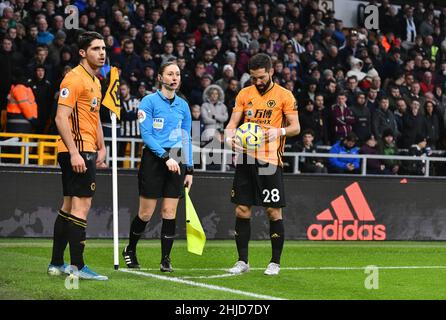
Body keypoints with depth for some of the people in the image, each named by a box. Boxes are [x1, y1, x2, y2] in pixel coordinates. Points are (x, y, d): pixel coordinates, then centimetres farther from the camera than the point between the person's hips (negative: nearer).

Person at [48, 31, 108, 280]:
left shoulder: (96, 82, 18)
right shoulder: (74, 78, -12)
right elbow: (61, 118, -19)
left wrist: (101, 148, 20)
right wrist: (74, 153, -24)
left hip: (86, 152, 10)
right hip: (77, 151, -10)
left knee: (70, 205, 12)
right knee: (82, 204, -11)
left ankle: (57, 263, 17)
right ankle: (78, 266, -11)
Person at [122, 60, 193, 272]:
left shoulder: (183, 105, 11)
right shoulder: (149, 101, -4)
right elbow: (146, 135, -10)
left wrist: (189, 169, 10)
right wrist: (165, 157, -19)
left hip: (176, 162, 4)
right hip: (153, 159, -4)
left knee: (170, 212, 0)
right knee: (146, 213, 0)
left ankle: (165, 260, 5)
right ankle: (130, 250, 23)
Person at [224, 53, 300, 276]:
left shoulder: (284, 95, 0)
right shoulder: (244, 94, 11)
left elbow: (295, 127, 0)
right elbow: (233, 122, 8)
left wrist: (279, 131, -20)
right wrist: (230, 136, -13)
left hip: (270, 160, -3)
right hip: (246, 158, 3)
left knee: (274, 211, -1)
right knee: (242, 210, 4)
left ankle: (275, 262, 9)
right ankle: (242, 261, 13)